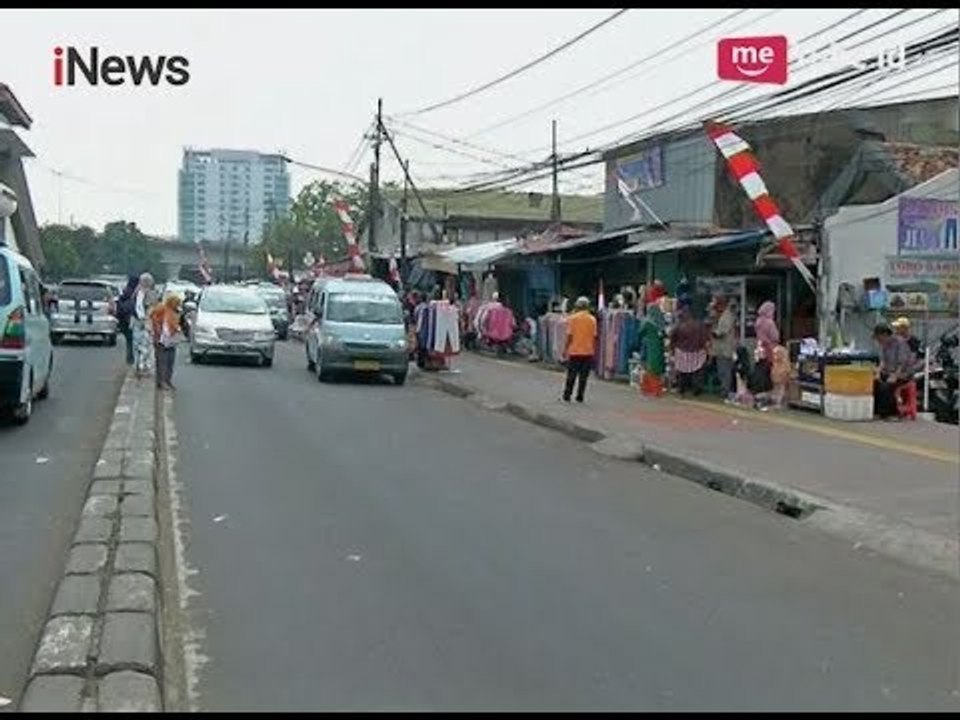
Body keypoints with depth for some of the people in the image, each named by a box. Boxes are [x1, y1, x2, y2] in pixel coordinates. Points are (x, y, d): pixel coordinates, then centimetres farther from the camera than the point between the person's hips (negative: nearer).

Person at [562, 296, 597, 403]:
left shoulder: (573, 318, -4)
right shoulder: (592, 319, 0)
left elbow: (569, 336, -6)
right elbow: (594, 337, 0)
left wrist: (565, 349, 2)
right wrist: (594, 350, 10)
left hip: (574, 351, -1)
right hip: (588, 352, 1)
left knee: (571, 375, 7)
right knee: (583, 376, 6)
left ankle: (567, 395, 10)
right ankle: (580, 397, 6)